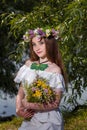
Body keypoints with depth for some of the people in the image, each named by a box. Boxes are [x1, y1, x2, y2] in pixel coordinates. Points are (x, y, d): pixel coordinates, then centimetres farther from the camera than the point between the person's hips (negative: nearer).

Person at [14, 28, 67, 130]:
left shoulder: (55, 70, -11)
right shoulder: (28, 64, 3)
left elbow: (56, 103, -13)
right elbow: (21, 92, 6)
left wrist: (32, 106, -20)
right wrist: (19, 109, -10)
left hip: (48, 120, -4)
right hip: (29, 119, 4)